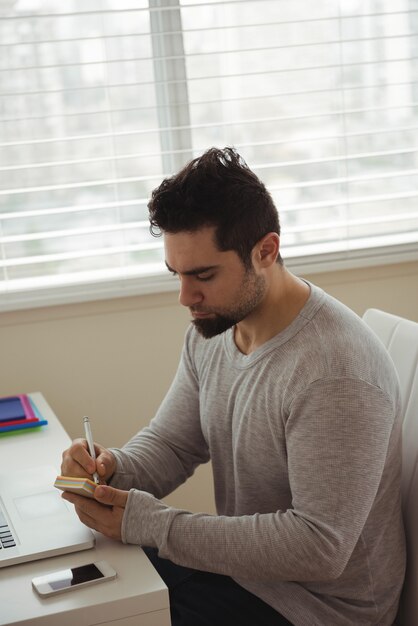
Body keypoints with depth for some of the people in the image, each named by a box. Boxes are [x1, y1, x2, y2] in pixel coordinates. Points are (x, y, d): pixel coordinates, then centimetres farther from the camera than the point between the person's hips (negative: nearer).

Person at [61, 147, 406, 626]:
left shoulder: (335, 371, -30)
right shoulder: (212, 329, -2)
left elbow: (320, 547, -30)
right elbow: (170, 442, 6)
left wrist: (147, 523, -29)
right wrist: (115, 469, -19)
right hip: (243, 562, 7)